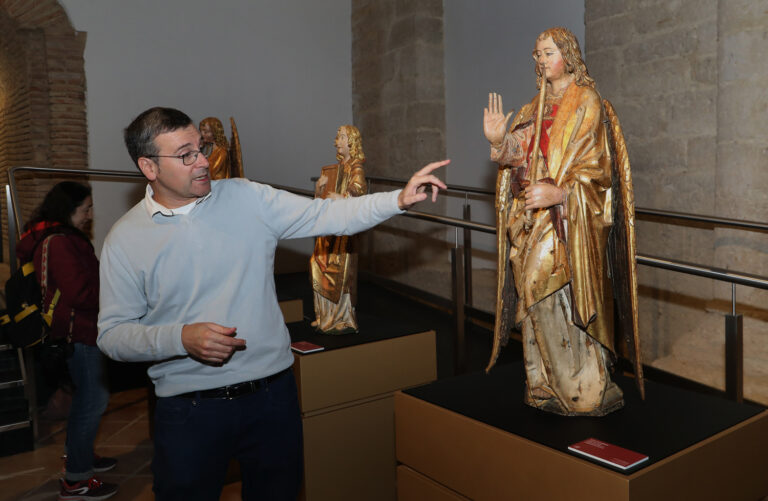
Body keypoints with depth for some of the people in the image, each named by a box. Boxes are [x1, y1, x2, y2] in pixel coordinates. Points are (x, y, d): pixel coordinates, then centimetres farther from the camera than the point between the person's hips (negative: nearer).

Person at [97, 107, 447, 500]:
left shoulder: (246, 199, -2)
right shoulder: (125, 239, -4)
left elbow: (326, 215, -5)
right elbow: (112, 334, -3)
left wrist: (399, 200, -17)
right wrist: (181, 338, -20)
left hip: (272, 394, 2)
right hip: (188, 409, -1)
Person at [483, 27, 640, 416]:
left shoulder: (586, 103, -3)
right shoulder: (535, 108, 18)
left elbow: (594, 166, -11)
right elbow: (520, 158, 13)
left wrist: (558, 194, -26)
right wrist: (499, 141, -7)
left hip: (569, 219, -7)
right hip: (532, 220, 7)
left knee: (562, 299, -9)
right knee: (535, 298, 7)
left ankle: (585, 388, 5)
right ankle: (546, 384, 18)